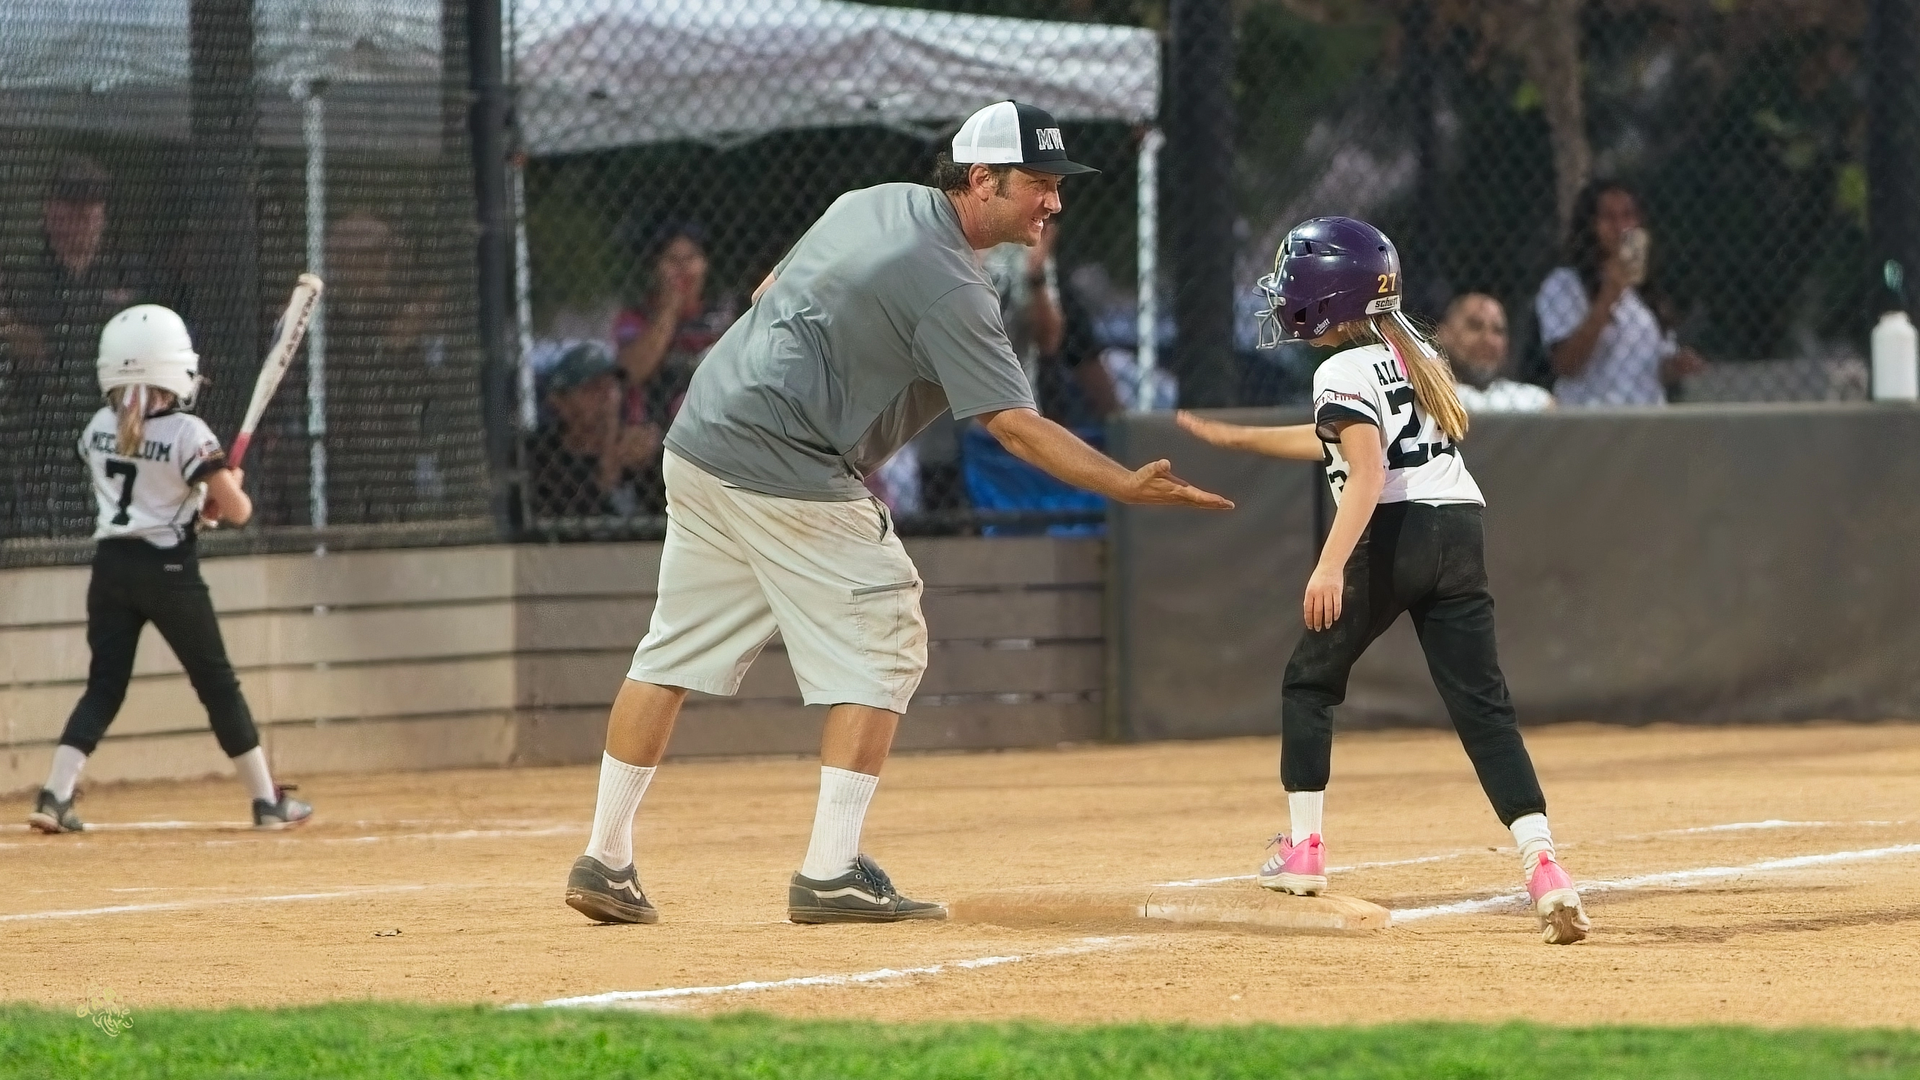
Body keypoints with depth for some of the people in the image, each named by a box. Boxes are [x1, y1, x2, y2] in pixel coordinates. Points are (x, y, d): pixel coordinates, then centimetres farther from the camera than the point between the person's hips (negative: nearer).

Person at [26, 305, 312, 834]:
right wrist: (230, 484, 8)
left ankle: (54, 796, -7)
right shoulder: (188, 433, -14)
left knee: (104, 686, 8)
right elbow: (236, 511, -14)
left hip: (110, 567, 4)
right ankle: (269, 801, 12)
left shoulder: (98, 429, 3)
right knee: (217, 684, 7)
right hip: (168, 569, -4)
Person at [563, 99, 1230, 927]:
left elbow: (770, 293, 22)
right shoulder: (950, 287, -15)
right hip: (789, 473, -9)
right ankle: (831, 874, -7)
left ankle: (605, 860, 17)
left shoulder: (874, 203, 12)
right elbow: (1016, 427, -20)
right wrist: (1126, 486, -23)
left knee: (677, 650, 14)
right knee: (879, 648, -1)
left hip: (698, 441, 9)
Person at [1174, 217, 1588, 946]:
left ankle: (1302, 849, 16)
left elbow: (1366, 472, -20)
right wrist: (1234, 438, 39)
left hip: (1394, 532, -7)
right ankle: (1541, 864, -17)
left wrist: (1331, 565, -28)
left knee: (1310, 681, 15)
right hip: (1459, 530, 7)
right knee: (1482, 703, -1)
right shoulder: (1412, 352, 20)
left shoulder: (1344, 372, -6)